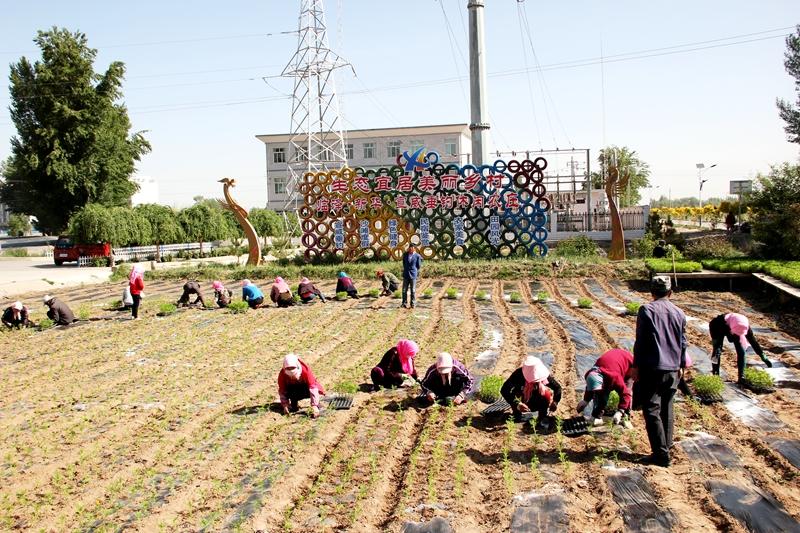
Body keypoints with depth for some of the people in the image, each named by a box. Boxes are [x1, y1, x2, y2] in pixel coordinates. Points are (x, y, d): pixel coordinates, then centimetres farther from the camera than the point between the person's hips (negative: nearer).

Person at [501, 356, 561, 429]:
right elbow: (504, 391, -34)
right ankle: (517, 415, -3)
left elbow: (558, 387, -17)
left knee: (546, 393, -28)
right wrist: (516, 404, -47)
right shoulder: (518, 374, -32)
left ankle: (542, 418, -7)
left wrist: (555, 402, -35)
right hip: (524, 404, -1)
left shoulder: (545, 374, -26)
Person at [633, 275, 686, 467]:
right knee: (667, 410, 16)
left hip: (652, 367, -6)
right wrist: (681, 365, 24)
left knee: (652, 410, -2)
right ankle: (666, 448, 22)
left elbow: (640, 340, -10)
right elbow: (683, 342, 13)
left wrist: (636, 365, -2)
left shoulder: (646, 310, -9)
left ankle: (661, 454, -4)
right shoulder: (679, 313, 7)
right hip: (673, 369, 6)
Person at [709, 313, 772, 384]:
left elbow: (753, 341, -16)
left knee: (741, 351, -9)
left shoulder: (744, 326, -33)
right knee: (717, 351, -16)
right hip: (717, 329, -3)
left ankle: (742, 377, 0)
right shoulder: (720, 324, -44)